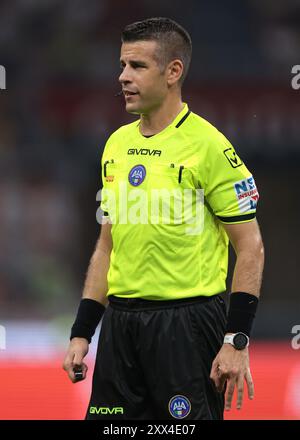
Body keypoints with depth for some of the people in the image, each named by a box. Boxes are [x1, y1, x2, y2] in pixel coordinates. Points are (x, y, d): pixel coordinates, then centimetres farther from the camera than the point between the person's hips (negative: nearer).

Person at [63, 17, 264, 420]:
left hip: (188, 323, -6)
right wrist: (81, 333, 13)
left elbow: (250, 247, -9)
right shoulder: (116, 144, 11)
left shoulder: (208, 146, -10)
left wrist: (236, 342, -14)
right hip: (120, 323, 7)